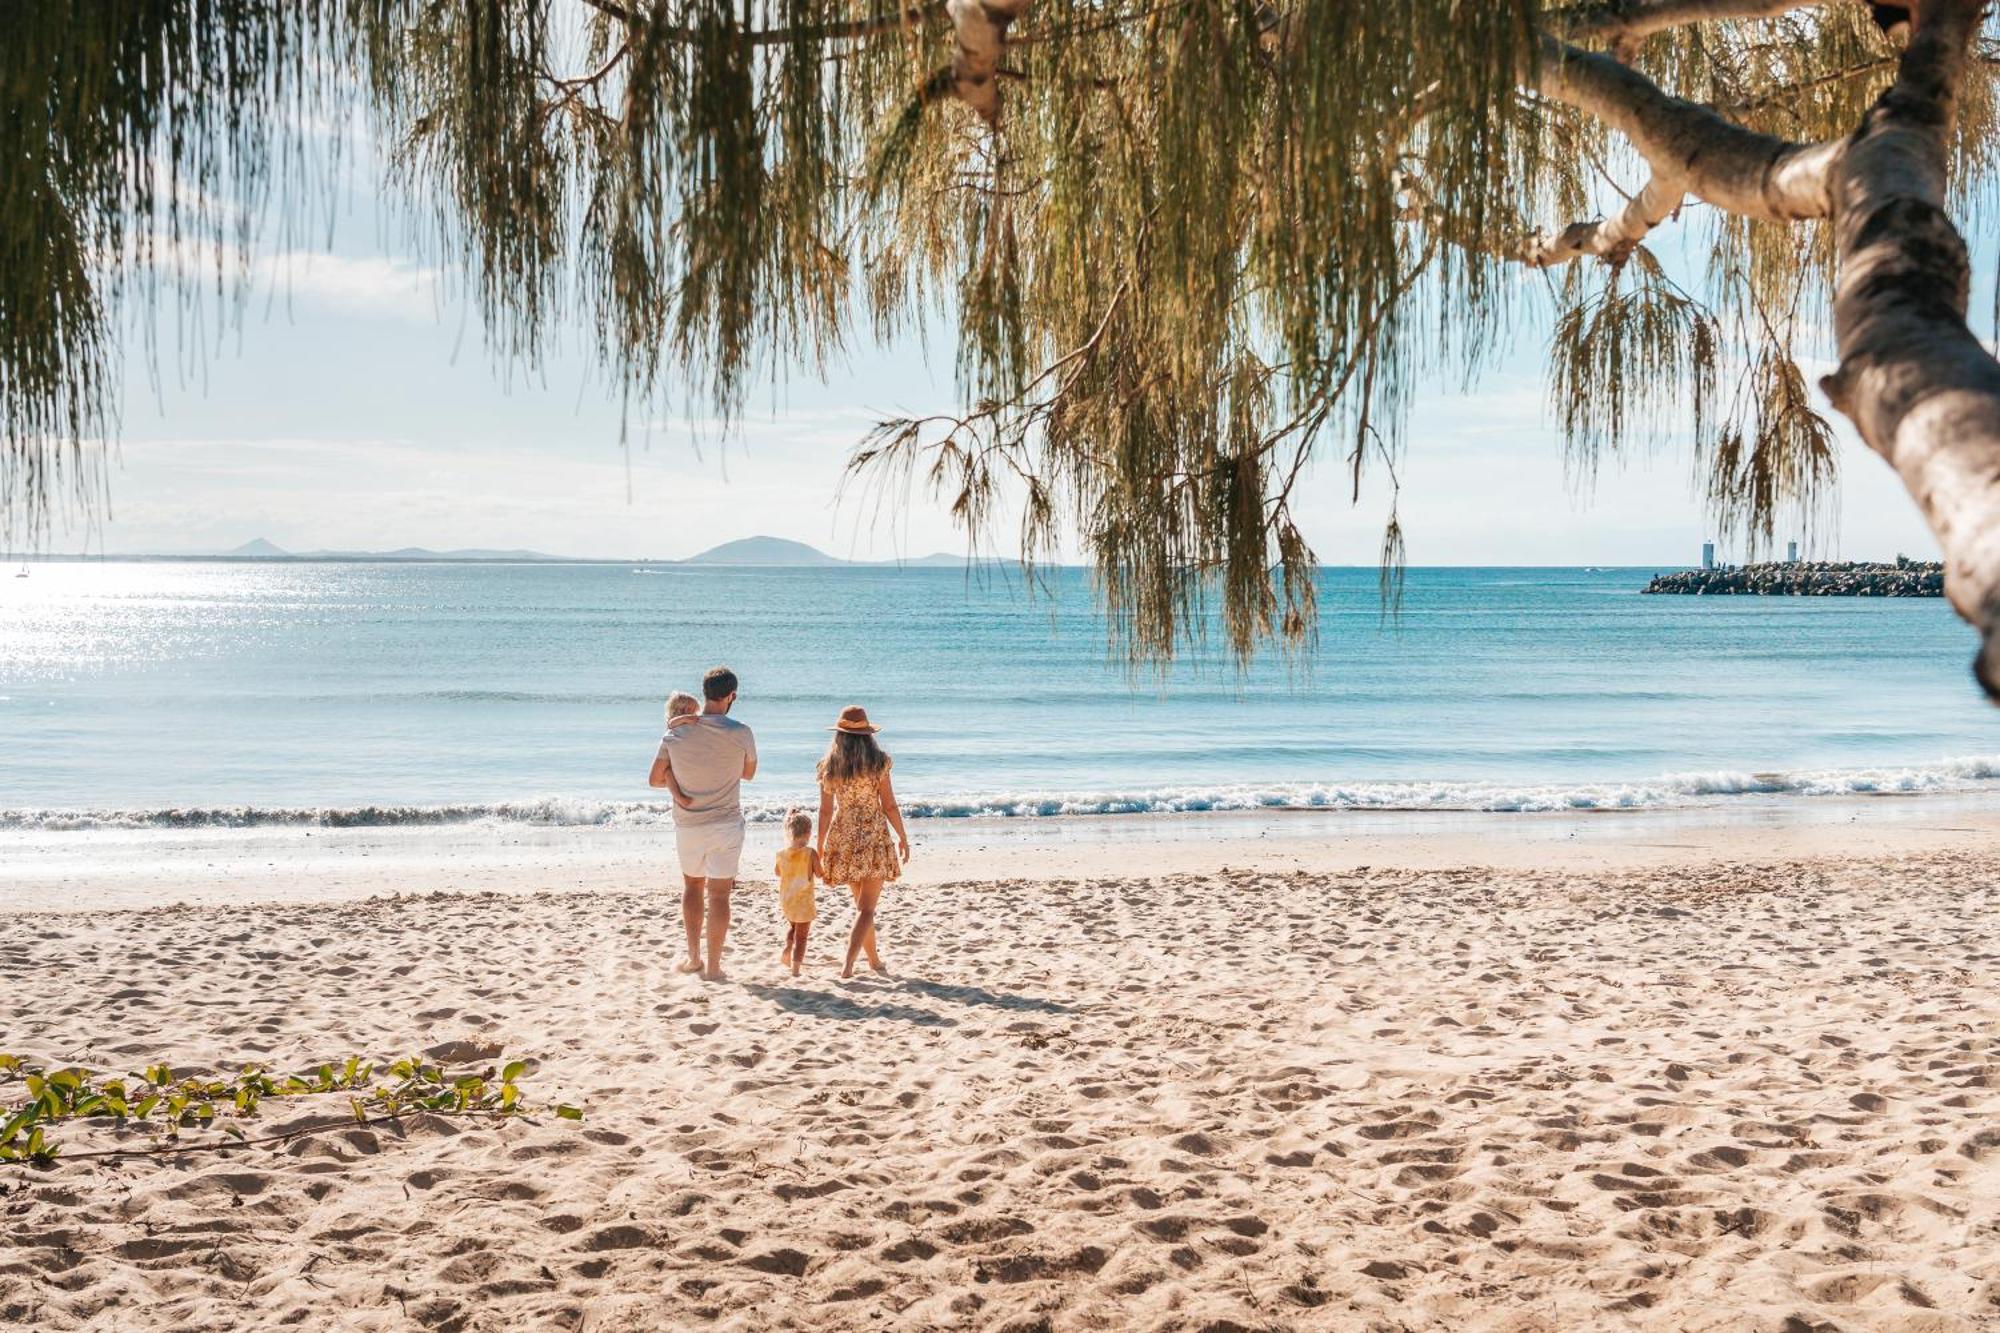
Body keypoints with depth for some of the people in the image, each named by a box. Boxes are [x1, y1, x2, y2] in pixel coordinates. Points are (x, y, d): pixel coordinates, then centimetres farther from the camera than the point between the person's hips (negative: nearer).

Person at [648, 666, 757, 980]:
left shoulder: (676, 733, -6)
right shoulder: (740, 734, -11)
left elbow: (654, 779, 1)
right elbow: (749, 773, 7)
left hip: (687, 825, 2)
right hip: (726, 824, -2)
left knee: (692, 886, 21)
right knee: (719, 895, 3)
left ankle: (693, 957, 25)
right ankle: (713, 966, 5)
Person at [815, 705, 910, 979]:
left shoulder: (829, 766, 0)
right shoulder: (878, 762, -7)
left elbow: (825, 810, 2)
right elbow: (889, 805, -6)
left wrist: (821, 847, 10)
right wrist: (903, 838, 7)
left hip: (842, 837, 4)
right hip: (873, 836, -4)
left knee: (861, 903, 19)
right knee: (866, 908, -2)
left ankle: (874, 959, 30)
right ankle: (849, 963, -18)